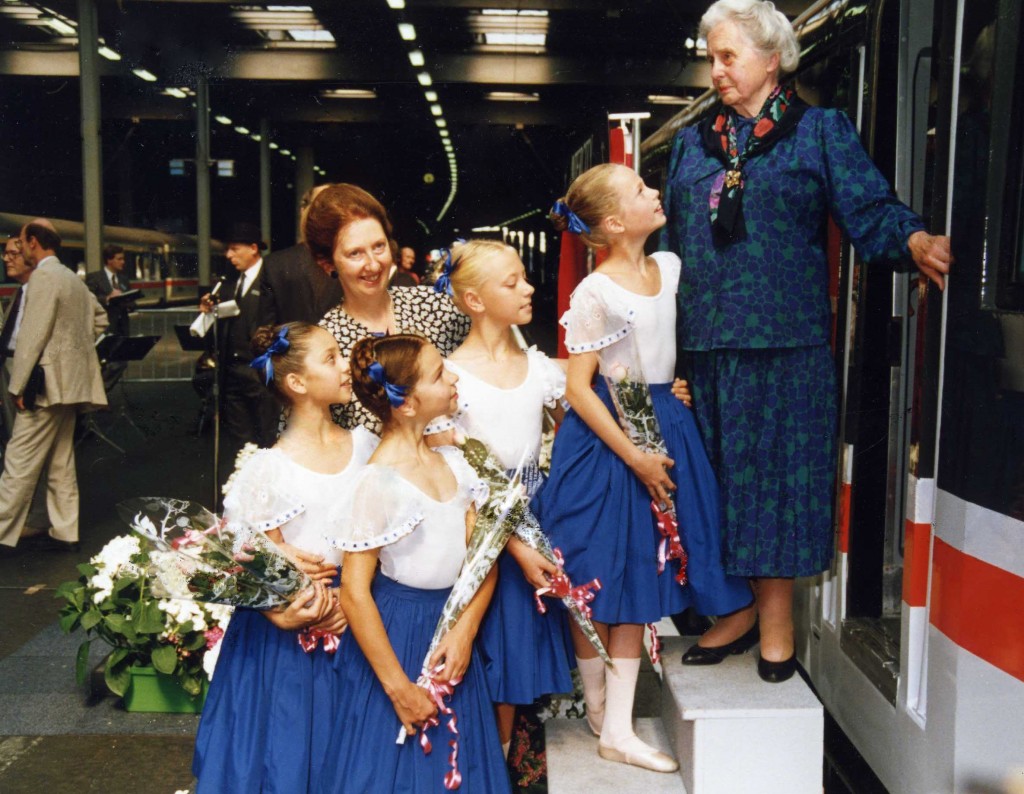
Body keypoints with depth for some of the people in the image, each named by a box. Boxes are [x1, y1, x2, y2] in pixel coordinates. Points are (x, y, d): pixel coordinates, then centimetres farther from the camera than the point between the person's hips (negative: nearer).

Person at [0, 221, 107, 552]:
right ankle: (64, 533, 17)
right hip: (70, 381, 9)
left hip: (46, 384, -9)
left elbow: (32, 335, -18)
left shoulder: (43, 277, -13)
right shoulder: (73, 279, 15)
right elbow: (100, 317, 27)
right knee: (61, 461, 13)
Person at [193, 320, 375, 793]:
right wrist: (287, 613, -23)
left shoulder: (365, 445, 0)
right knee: (292, 748, 10)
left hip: (360, 623, 4)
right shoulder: (269, 469, -13)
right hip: (293, 637, -4)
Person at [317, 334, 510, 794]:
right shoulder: (379, 480, -19)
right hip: (396, 631, -6)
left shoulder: (451, 459, 0)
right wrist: (397, 687, -16)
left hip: (452, 623, 6)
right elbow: (354, 591, -18)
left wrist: (465, 629, -10)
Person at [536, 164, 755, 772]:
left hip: (666, 426, 6)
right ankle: (598, 705, 26)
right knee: (598, 581, 4)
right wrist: (635, 457, -16)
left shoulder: (670, 266, 4)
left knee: (639, 579, 6)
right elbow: (578, 388, -14)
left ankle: (619, 729, 14)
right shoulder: (595, 293, -14)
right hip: (605, 438, -6)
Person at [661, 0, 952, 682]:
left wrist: (915, 241, -26)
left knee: (777, 469, 0)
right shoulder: (693, 144, 17)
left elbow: (870, 210, -6)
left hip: (785, 343, -4)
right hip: (707, 344, 4)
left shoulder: (820, 131, 4)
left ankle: (777, 622, 13)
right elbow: (670, 242, 18)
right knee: (719, 475, 9)